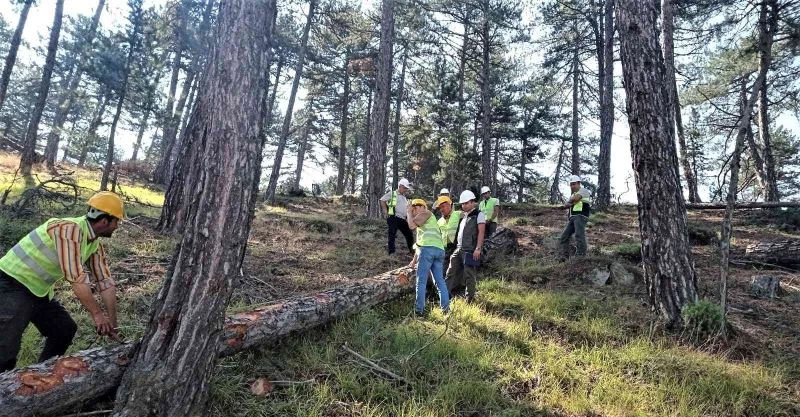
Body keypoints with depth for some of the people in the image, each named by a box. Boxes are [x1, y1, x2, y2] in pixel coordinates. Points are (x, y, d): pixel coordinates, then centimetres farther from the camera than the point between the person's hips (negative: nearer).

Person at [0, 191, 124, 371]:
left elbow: (105, 282, 3)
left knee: (66, 329, 13)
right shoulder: (69, 228, -27)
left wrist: (112, 323, 2)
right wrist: (97, 313, -22)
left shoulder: (95, 244, 1)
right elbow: (76, 277, -30)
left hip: (39, 290, 9)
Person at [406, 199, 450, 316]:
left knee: (421, 281, -5)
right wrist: (414, 260, 39)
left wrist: (409, 213, 12)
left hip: (428, 249, -9)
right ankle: (446, 307, 2)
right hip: (440, 250, 9)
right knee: (440, 281, 8)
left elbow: (412, 225, -5)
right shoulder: (424, 223, 35)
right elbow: (420, 241, 37)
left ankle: (419, 310, -5)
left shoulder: (426, 213, 10)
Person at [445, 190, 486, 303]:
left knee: (469, 275, -1)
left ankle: (470, 298, 9)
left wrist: (478, 248, -18)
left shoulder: (479, 215, -4)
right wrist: (457, 246, 17)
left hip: (470, 251, -8)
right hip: (459, 249, 8)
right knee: (451, 272, 8)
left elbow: (481, 232, -12)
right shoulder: (464, 216, 19)